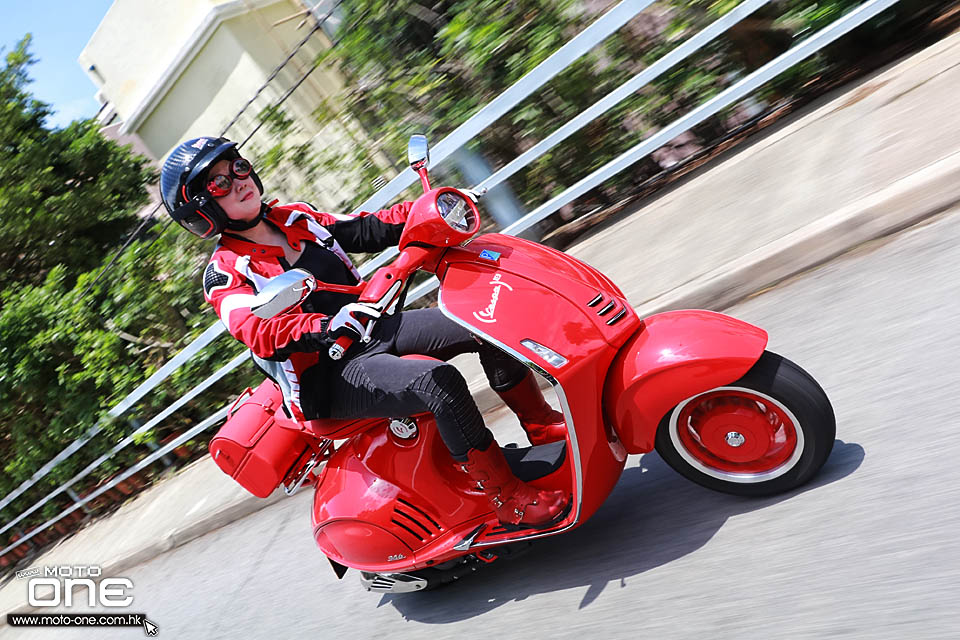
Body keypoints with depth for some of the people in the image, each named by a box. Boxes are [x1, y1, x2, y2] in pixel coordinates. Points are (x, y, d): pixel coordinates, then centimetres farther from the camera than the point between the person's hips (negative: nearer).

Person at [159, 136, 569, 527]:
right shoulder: (224, 274, -7)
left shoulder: (296, 217, 13)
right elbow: (258, 332, -24)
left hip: (373, 328, 7)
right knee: (438, 381, -31)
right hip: (329, 378, -7)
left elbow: (364, 230, 13)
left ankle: (543, 426, 7)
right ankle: (508, 497, -18)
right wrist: (327, 325, -42)